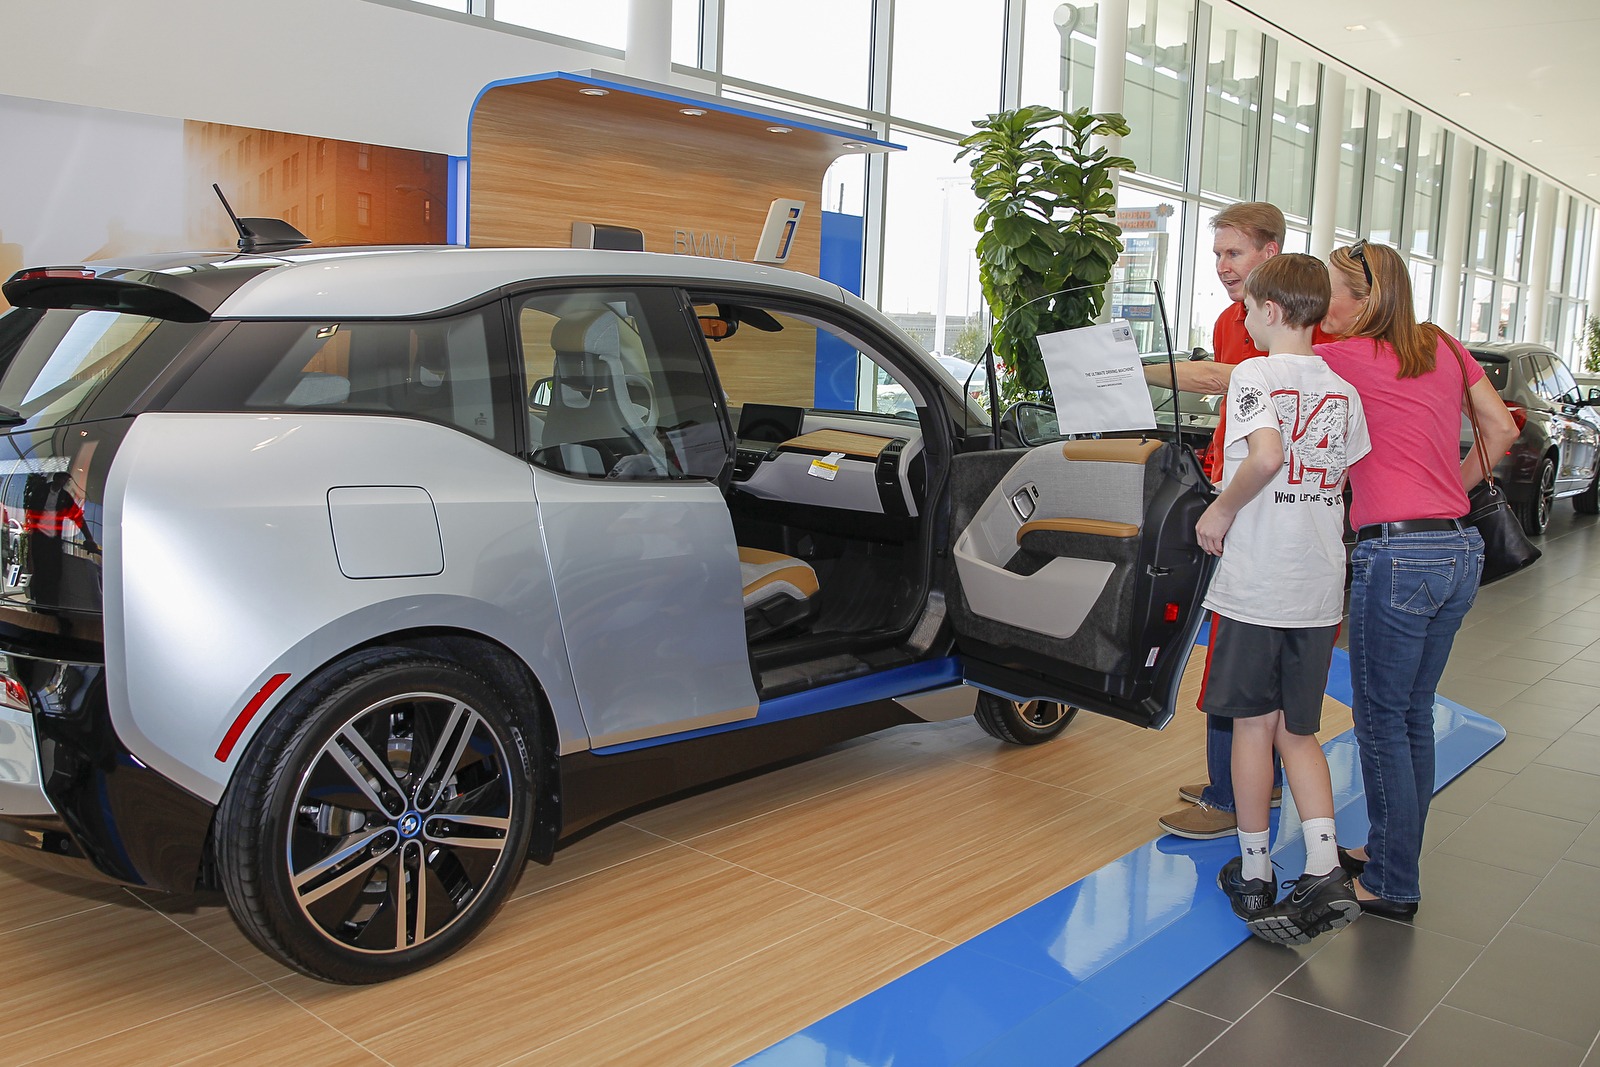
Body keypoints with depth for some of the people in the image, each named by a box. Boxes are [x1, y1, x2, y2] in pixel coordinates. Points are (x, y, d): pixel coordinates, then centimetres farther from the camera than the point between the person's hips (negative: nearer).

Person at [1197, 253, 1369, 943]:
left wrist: (1222, 509, -13)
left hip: (1254, 586, -5)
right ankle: (1324, 873, 3)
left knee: (1253, 727, 8)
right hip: (1320, 590, 5)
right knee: (1298, 732, 14)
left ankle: (1254, 874, 19)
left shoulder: (1255, 374, -10)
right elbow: (1346, 489, 13)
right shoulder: (1343, 391, 9)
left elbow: (1267, 454, -28)